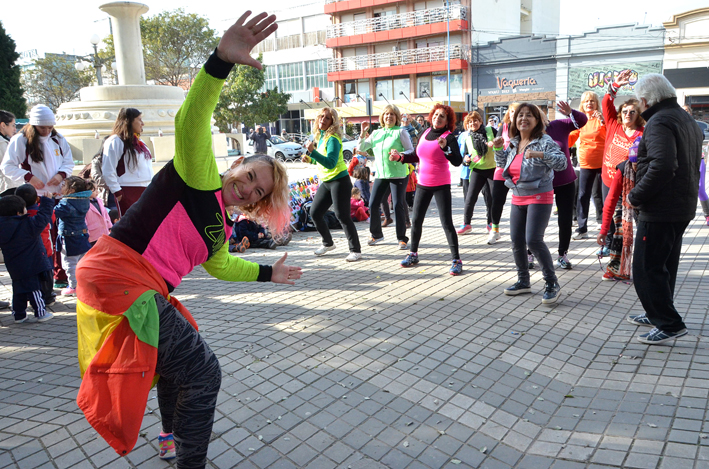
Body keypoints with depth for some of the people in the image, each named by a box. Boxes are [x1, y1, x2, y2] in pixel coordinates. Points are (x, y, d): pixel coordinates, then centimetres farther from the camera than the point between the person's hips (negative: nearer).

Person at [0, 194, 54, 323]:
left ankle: (19, 315, 23)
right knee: (34, 289, 3)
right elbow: (43, 216, -13)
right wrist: (46, 201, -2)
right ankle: (41, 313, 11)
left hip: (14, 267, 6)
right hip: (31, 266, -6)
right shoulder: (29, 224, -19)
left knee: (19, 291, 16)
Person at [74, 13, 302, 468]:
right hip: (118, 274, -10)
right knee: (202, 373, -8)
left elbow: (219, 263, 36)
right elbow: (191, 122, -25)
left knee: (175, 359, 29)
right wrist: (223, 60, -39)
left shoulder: (220, 225, 18)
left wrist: (268, 273, 41)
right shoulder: (200, 177, -6)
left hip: (146, 292, 10)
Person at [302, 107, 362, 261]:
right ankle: (328, 243, 29)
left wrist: (312, 152, -33)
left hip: (339, 181, -9)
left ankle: (356, 250, 3)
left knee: (342, 216, -8)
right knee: (315, 213, 11)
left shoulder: (333, 139, -16)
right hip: (326, 182, 9)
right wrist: (310, 159, 6)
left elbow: (330, 163, -28)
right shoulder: (319, 136, 10)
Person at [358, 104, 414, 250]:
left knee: (398, 206, -7)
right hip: (380, 174, 5)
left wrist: (400, 154, -23)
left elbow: (411, 150, -4)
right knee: (373, 205, 2)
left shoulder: (401, 132, -1)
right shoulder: (376, 133, 13)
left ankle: (402, 239, 4)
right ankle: (376, 235, 22)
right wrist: (363, 133, -2)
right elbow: (362, 148, 12)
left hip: (398, 175, -5)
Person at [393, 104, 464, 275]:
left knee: (446, 222, -7)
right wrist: (400, 157, 8)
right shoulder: (425, 133, 7)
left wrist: (445, 147, -33)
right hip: (423, 184, 6)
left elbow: (458, 161, -22)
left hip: (441, 186, -6)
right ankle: (413, 254, 28)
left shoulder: (449, 137, -10)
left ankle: (456, 260, 3)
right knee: (416, 220, 10)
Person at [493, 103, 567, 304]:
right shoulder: (514, 143, 9)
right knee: (516, 240, 10)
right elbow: (502, 165, 22)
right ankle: (523, 281, 26)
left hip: (539, 197, -7)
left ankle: (552, 284, -2)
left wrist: (541, 154, -35)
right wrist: (498, 149, 6)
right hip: (518, 198, 7)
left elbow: (562, 162, -22)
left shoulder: (544, 141, -12)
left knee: (533, 240, -17)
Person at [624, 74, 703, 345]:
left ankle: (670, 325, 2)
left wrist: (636, 197, -20)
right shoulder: (688, 120, 16)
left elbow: (662, 167, -31)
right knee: (665, 266, 19)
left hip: (660, 211, -10)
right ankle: (657, 314, 31)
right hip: (683, 208, 11)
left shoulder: (659, 122, -17)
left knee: (646, 269, -3)